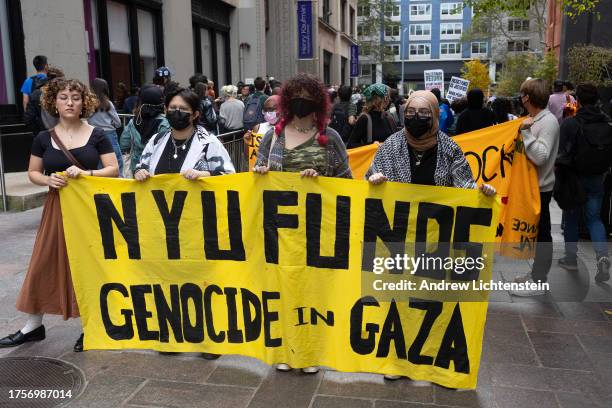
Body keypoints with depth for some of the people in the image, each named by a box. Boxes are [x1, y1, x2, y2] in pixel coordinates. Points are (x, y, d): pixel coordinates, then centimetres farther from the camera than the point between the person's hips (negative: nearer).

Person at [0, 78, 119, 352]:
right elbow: (33, 173, 8)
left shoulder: (96, 135, -3)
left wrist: (86, 173, -21)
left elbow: (113, 169, -5)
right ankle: (34, 326, 21)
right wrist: (48, 180, -13)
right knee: (45, 264, 5)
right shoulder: (43, 139, 2)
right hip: (57, 208, 2)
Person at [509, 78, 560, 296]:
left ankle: (538, 282, 8)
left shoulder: (548, 121, -18)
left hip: (540, 187, -9)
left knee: (541, 232, -1)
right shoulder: (535, 119, 8)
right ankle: (537, 272, 29)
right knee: (537, 231, 17)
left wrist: (526, 132, -26)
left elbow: (540, 157, -27)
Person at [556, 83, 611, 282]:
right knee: (594, 217, 12)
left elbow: (563, 153, -16)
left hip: (574, 177, -3)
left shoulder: (570, 124, -14)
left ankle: (571, 258, 21)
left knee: (571, 217, 12)